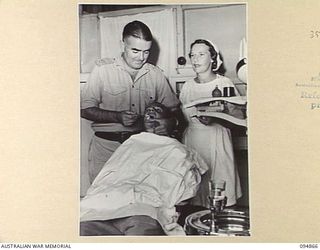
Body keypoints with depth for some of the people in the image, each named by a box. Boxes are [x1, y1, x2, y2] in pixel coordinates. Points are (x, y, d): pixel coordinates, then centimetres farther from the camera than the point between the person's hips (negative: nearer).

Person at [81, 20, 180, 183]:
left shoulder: (156, 74, 9)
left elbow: (172, 110, 11)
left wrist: (167, 125, -11)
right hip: (106, 147, -2)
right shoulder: (103, 69, 1)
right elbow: (85, 110, -2)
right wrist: (118, 117, -16)